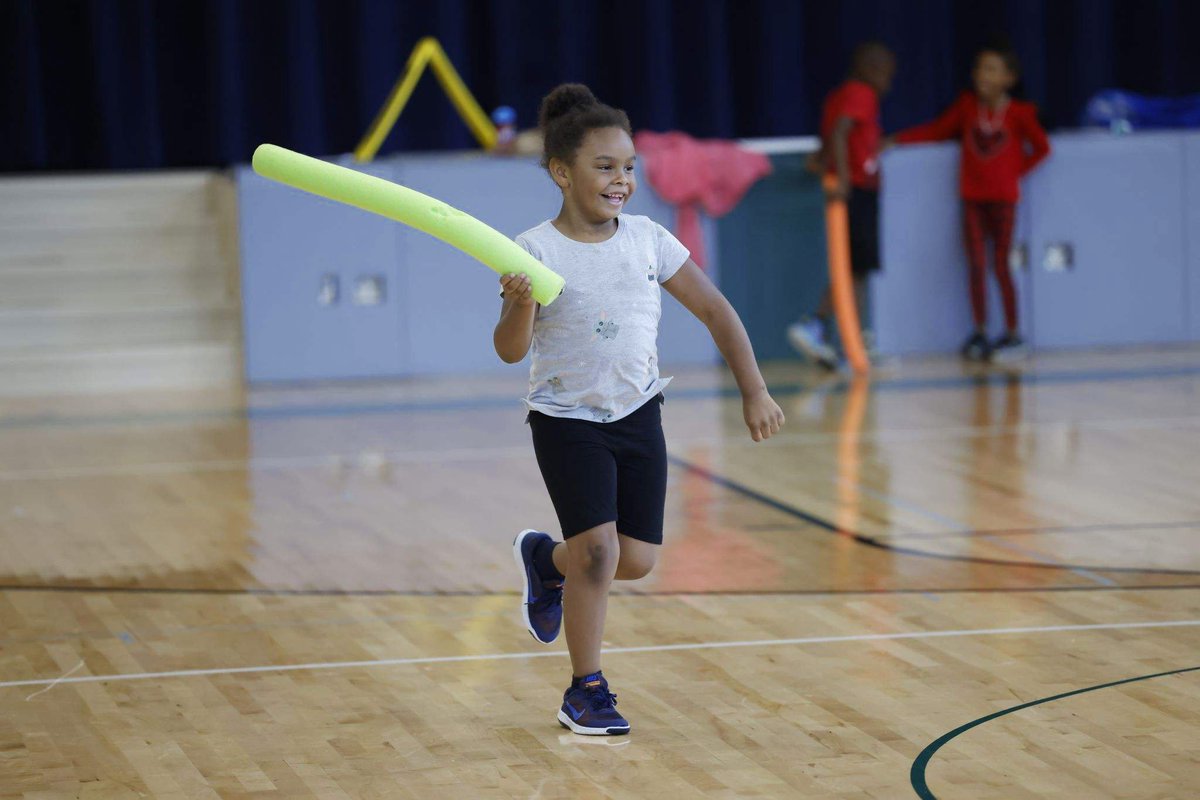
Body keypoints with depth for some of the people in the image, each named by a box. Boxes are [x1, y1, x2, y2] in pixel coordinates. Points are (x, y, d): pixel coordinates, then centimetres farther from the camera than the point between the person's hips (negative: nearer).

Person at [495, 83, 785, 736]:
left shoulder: (648, 240, -3)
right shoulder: (536, 252, -14)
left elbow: (714, 310, 4)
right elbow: (510, 351, -19)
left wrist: (754, 391, 0)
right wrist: (520, 303, -39)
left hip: (638, 416, 4)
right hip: (568, 420, -4)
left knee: (636, 560, 3)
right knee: (597, 546, -17)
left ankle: (545, 559, 36)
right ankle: (586, 690, 2)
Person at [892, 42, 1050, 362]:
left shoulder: (1018, 113, -5)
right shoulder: (967, 105, 4)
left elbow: (1041, 147, 4)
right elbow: (937, 130, 9)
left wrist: (1017, 171, -4)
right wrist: (897, 140, 4)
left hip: (1002, 197, -3)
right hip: (972, 197, 3)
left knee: (1000, 265, -4)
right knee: (976, 265, 1)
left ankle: (1012, 333, 5)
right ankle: (979, 332, 9)